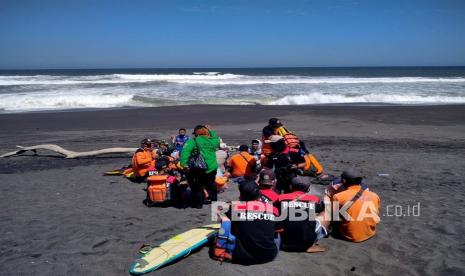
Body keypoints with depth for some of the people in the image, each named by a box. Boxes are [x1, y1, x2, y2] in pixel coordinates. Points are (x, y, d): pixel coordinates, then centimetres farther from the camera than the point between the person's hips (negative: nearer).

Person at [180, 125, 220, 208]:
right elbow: (217, 140, 27)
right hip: (212, 168, 4)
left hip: (198, 169, -4)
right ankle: (214, 199, 41)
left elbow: (185, 151, -22)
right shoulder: (213, 141, 3)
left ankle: (198, 203, 18)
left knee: (197, 186, 13)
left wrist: (184, 164, -23)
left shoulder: (193, 141, -9)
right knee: (211, 184, 26)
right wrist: (211, 131, 31)